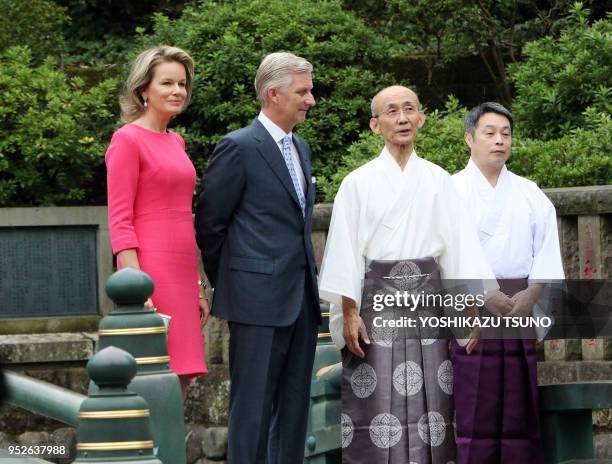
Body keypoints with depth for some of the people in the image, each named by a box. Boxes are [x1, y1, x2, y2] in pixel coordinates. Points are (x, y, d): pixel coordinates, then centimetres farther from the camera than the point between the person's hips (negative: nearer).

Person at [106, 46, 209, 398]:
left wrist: (198, 286, 21)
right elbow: (119, 221, -12)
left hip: (181, 273, 8)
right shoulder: (127, 140, -6)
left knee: (181, 380, 6)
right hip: (150, 270, -8)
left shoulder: (175, 142, 18)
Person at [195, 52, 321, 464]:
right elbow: (209, 223, -5)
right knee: (253, 408, -5)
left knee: (294, 407, 9)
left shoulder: (301, 148, 16)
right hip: (259, 298, -8)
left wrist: (310, 279, 16)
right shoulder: (239, 147, -9)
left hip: (302, 298, 8)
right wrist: (226, 283, 1)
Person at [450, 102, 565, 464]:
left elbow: (547, 248, 6)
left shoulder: (530, 194, 13)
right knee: (474, 412, -6)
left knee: (520, 409, 4)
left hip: (520, 302, 4)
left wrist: (532, 293, -10)